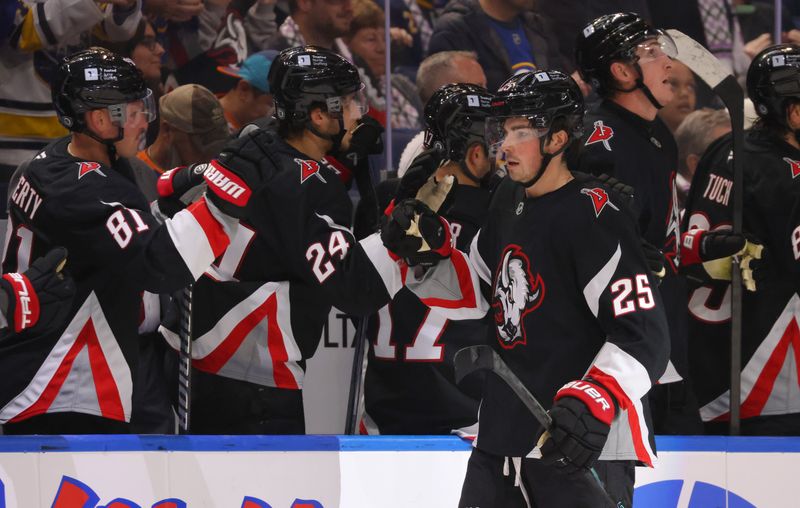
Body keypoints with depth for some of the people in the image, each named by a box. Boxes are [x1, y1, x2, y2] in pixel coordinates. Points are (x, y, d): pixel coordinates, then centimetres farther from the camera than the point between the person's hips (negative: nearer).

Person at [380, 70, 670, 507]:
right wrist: (427, 253, 7)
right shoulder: (508, 201, 11)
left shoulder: (594, 217, -16)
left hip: (581, 445, -9)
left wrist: (595, 405, -32)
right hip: (502, 434, 9)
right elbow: (477, 291, 25)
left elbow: (643, 335, -20)